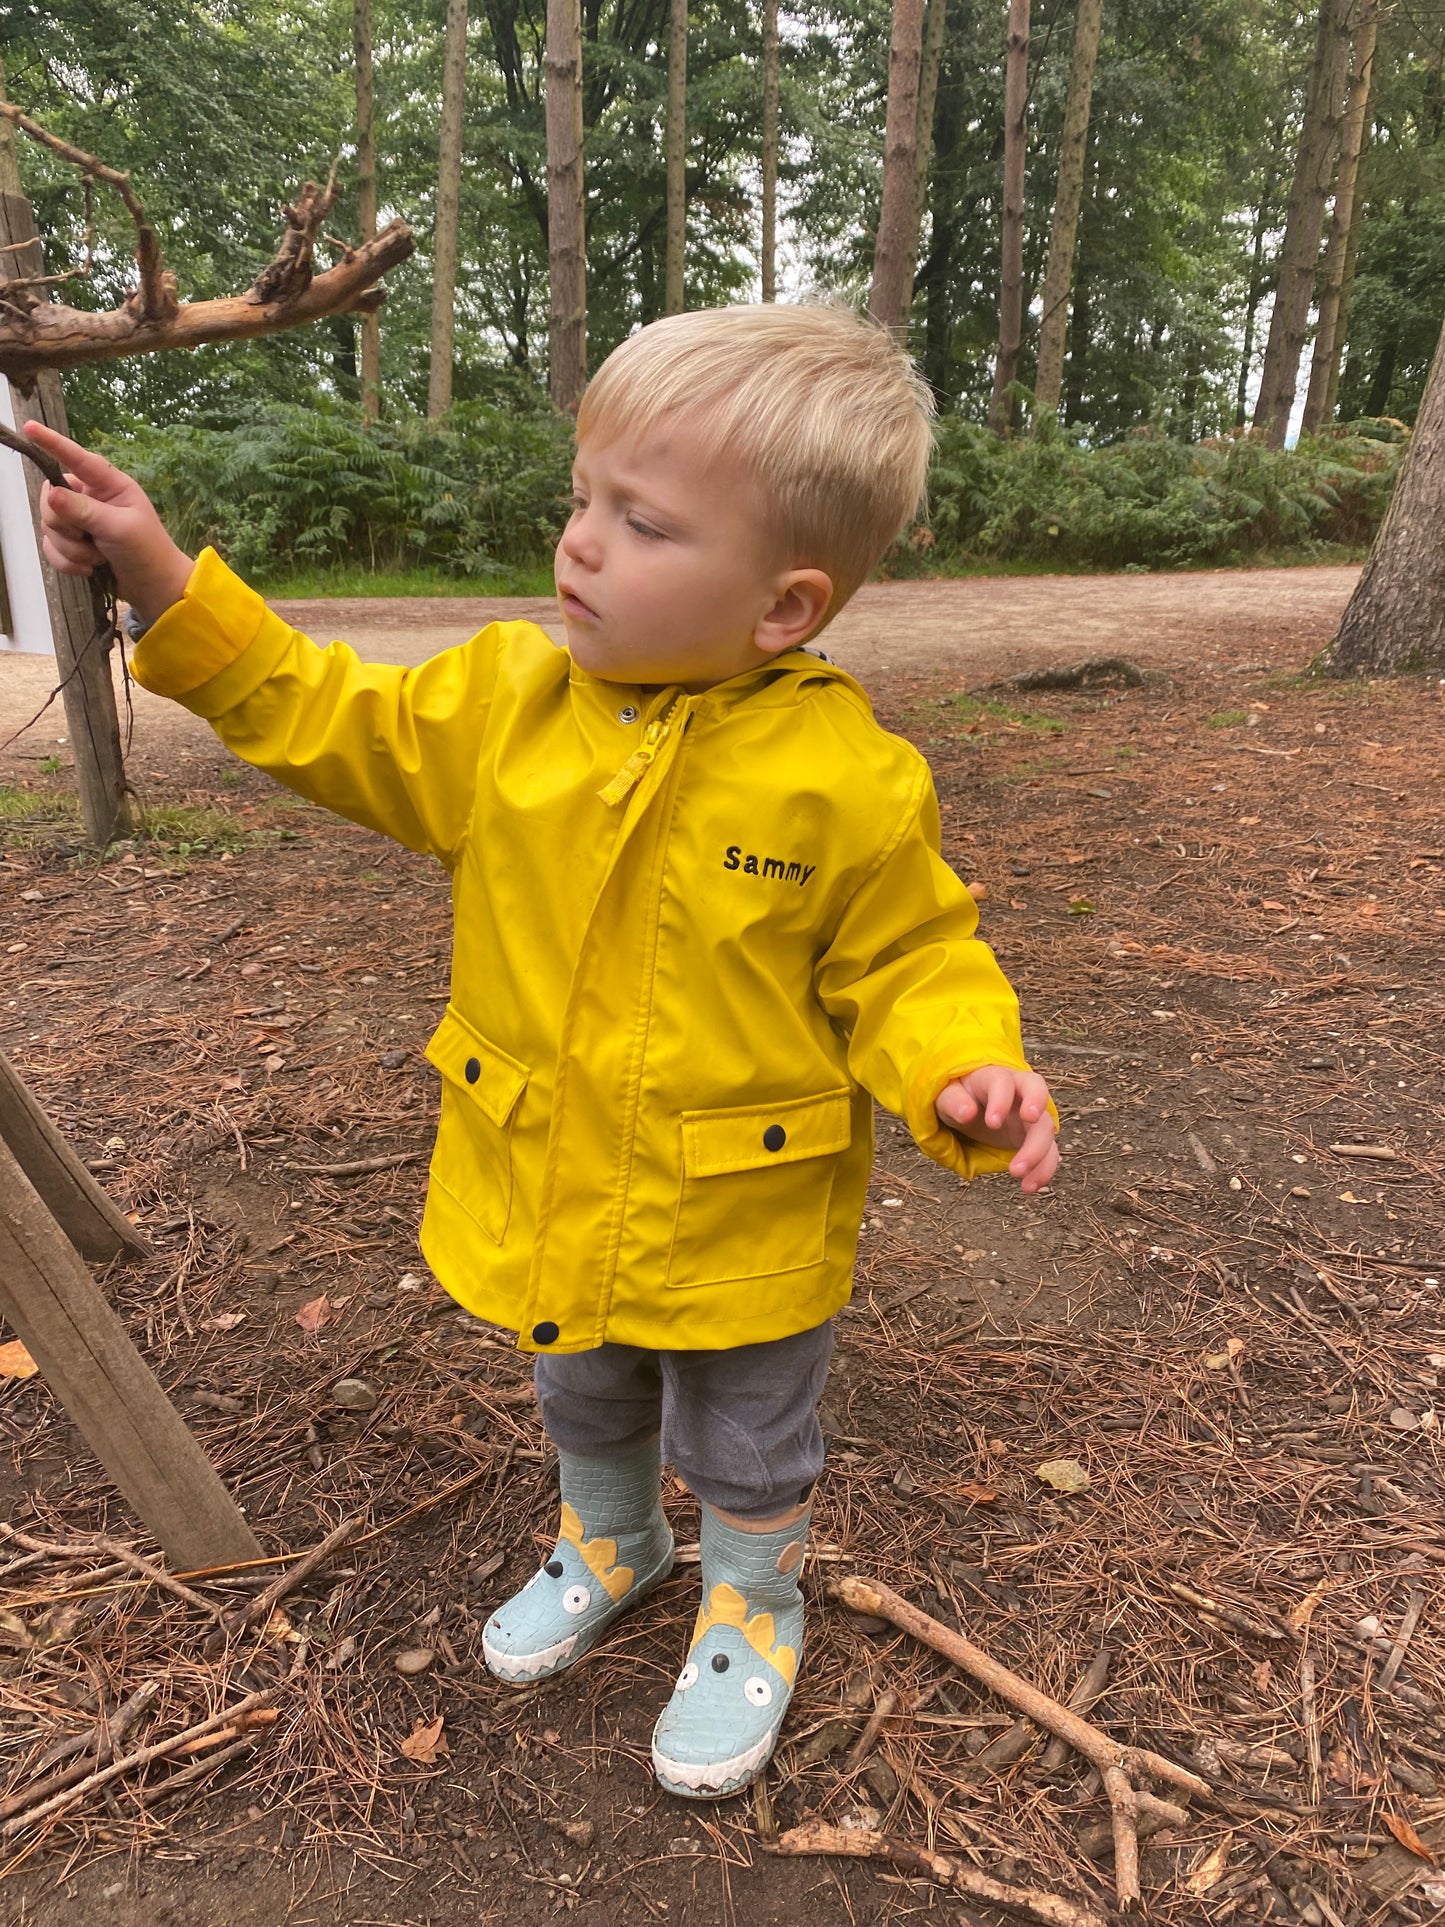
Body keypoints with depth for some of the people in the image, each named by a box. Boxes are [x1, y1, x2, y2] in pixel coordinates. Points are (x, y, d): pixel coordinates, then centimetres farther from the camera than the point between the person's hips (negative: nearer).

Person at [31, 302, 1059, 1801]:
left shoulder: (848, 782, -23)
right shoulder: (507, 697, -11)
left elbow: (907, 964, -12)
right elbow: (332, 723, 0)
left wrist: (962, 1073, -32)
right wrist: (162, 580, -7)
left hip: (740, 1220, -4)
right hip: (549, 1191, 5)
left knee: (744, 1444, 23)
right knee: (583, 1404, 32)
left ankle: (750, 1606, 55)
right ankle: (609, 1544, 64)